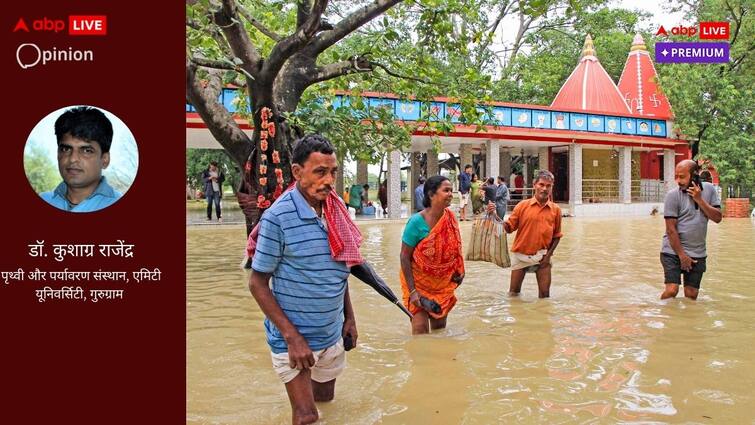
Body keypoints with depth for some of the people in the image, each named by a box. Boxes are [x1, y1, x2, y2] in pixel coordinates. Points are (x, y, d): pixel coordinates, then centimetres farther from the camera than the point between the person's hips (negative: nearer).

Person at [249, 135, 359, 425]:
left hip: (332, 332, 6)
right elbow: (257, 283, -15)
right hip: (294, 336, -6)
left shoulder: (337, 209, -1)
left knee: (325, 396, 22)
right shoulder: (278, 217, -20)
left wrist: (349, 317, 9)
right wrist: (292, 337, -20)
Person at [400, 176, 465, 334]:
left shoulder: (450, 218, -6)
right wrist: (412, 291, -21)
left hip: (443, 283, 5)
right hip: (419, 281, -5)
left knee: (439, 326, 13)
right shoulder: (417, 221, -21)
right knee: (420, 327, -9)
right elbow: (405, 257, -18)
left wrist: (458, 272, 0)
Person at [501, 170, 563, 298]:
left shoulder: (555, 210, -1)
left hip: (542, 256, 1)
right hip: (521, 254, 0)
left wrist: (548, 254, -4)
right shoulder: (522, 206, -5)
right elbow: (509, 228, -4)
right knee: (513, 293, 9)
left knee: (545, 294, 2)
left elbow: (556, 236, 7)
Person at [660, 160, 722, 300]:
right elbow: (671, 229, -11)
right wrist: (682, 255, -11)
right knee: (671, 290, -14)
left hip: (698, 253, 3)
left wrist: (699, 199, -15)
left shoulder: (709, 189, 2)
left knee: (691, 294, 6)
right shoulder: (673, 195, -10)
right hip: (673, 251, -3)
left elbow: (717, 218, -4)